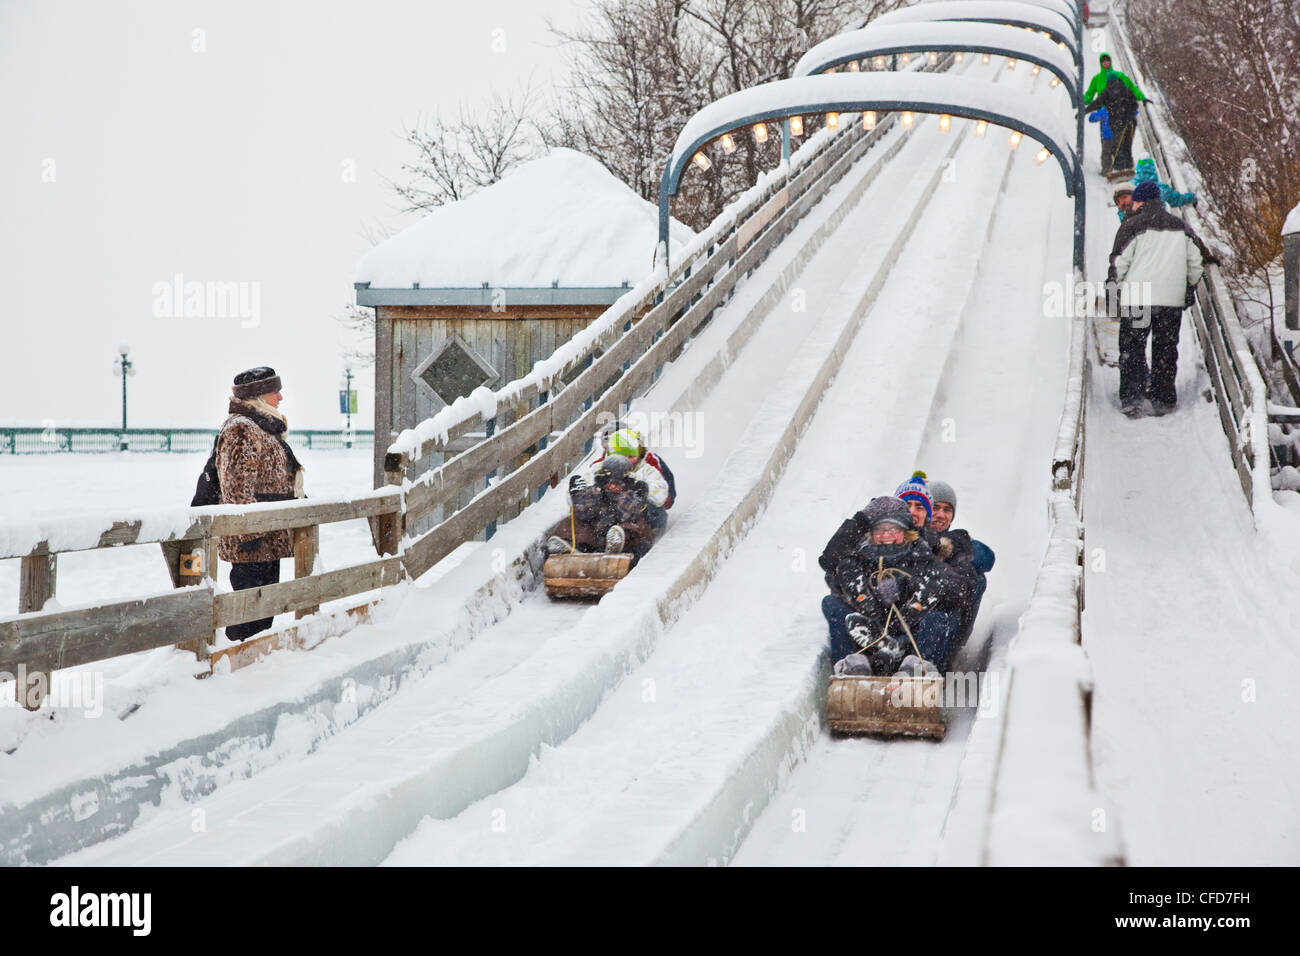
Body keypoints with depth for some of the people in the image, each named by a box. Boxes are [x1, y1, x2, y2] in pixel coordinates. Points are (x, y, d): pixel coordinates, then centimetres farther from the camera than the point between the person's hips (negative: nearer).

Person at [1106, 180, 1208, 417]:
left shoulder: (1132, 225, -3)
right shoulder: (1181, 227, 12)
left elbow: (1120, 261, -7)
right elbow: (1197, 260, 13)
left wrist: (1112, 286, 5)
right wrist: (1190, 286, 25)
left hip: (1136, 298, -3)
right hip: (1172, 299, 4)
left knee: (1132, 348, 3)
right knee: (1165, 349, 11)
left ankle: (1131, 399, -4)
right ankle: (1163, 399, 10)